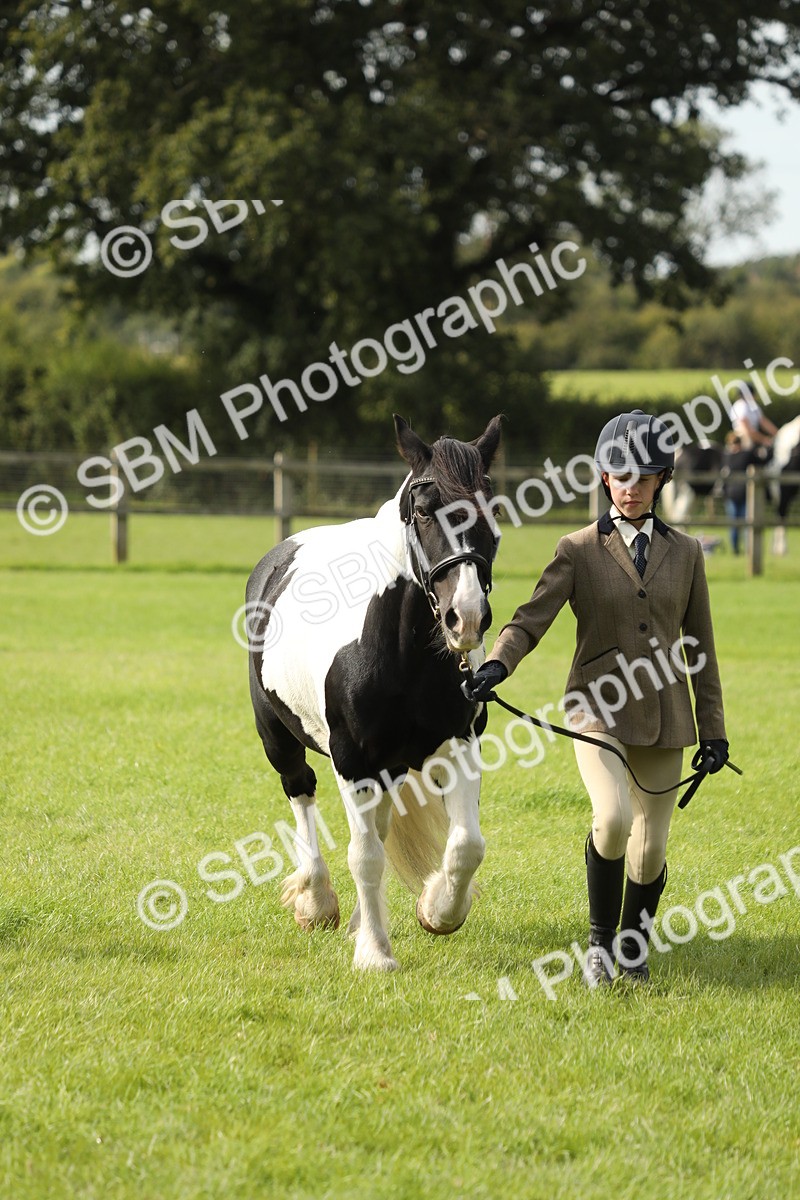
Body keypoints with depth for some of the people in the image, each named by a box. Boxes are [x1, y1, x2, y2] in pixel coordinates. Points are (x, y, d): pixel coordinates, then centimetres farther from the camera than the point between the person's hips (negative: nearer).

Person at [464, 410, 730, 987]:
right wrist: (497, 664, -30)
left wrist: (713, 728, 8)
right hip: (599, 708, -2)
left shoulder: (685, 553, 8)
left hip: (664, 718, 3)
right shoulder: (579, 551, 1)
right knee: (613, 819, -24)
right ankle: (599, 940, -4)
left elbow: (701, 647, 11)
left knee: (650, 848, 3)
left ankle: (633, 949, 27)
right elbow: (533, 617, -10)